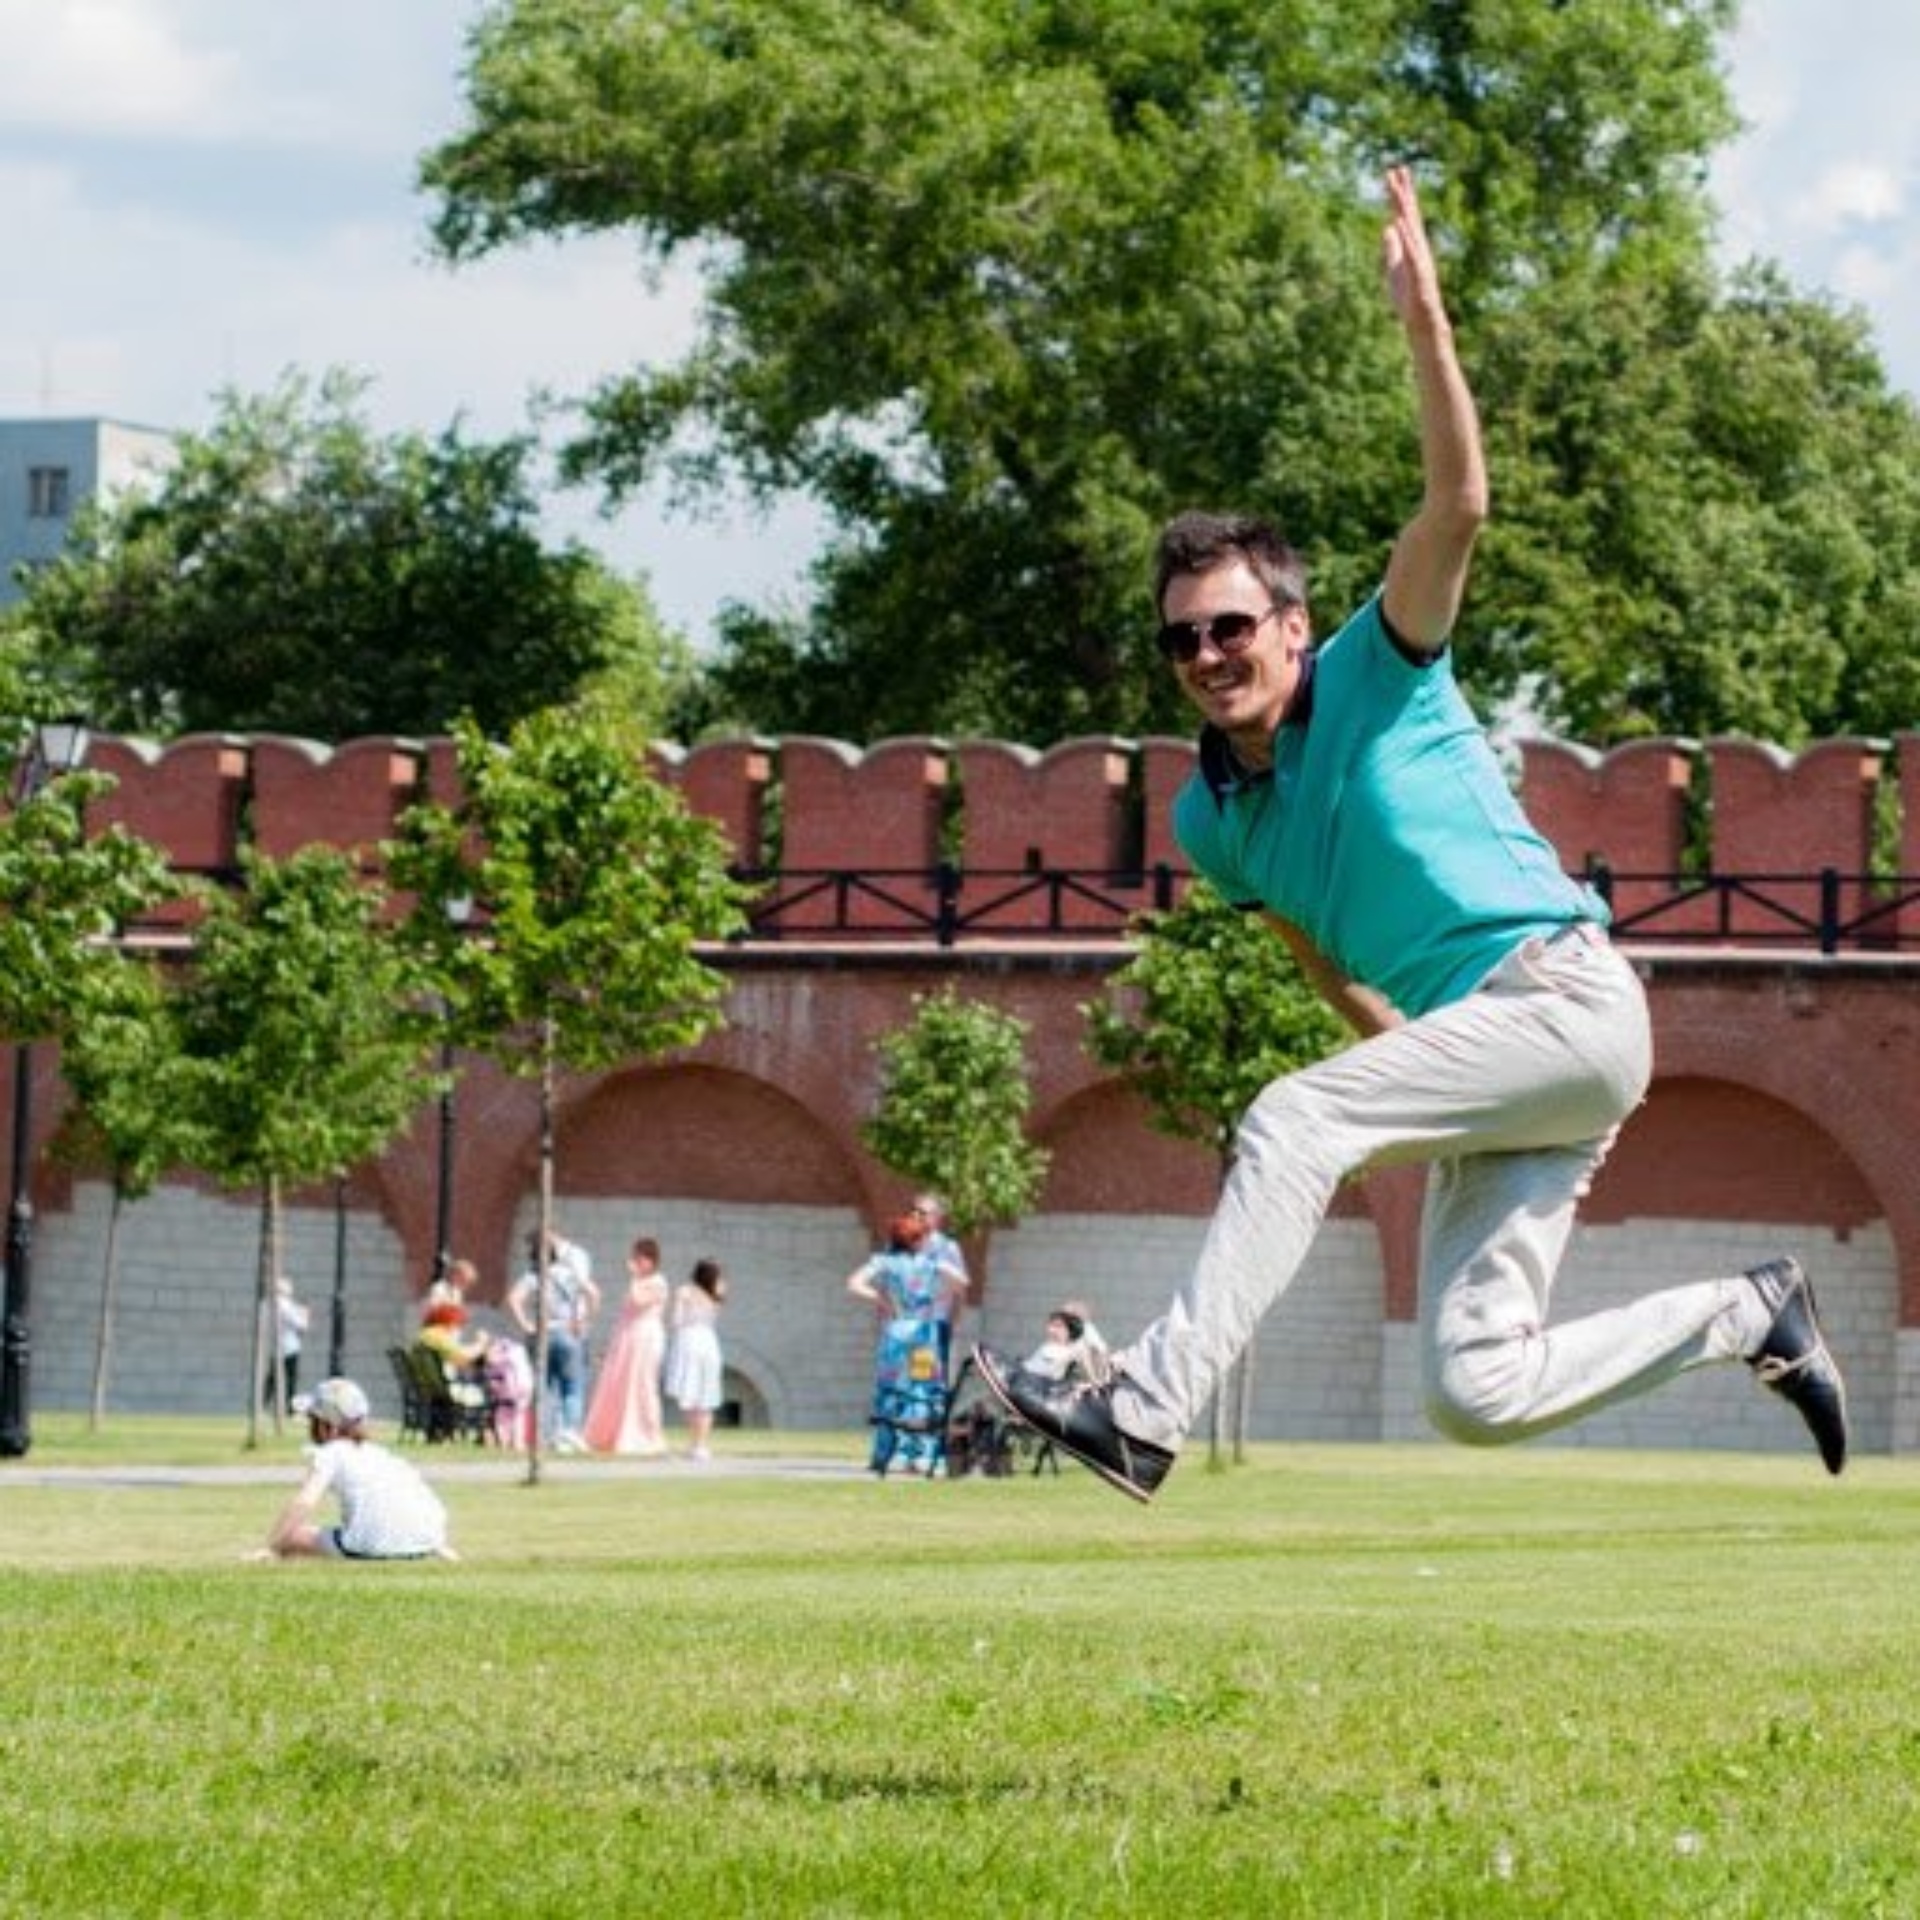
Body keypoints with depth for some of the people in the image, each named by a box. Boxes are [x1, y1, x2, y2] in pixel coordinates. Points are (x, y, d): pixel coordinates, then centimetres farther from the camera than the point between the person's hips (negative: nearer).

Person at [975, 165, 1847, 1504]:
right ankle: (1750, 1316, 16)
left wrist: (1424, 322, -26)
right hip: (1477, 1046, 7)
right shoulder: (1212, 818, 12)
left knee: (1293, 1121, -24)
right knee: (1481, 1393, -3)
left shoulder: (1377, 675, -3)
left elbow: (1459, 506, -17)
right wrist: (1420, 1069, 18)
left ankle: (1149, 1411, -28)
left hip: (1565, 993, -7)